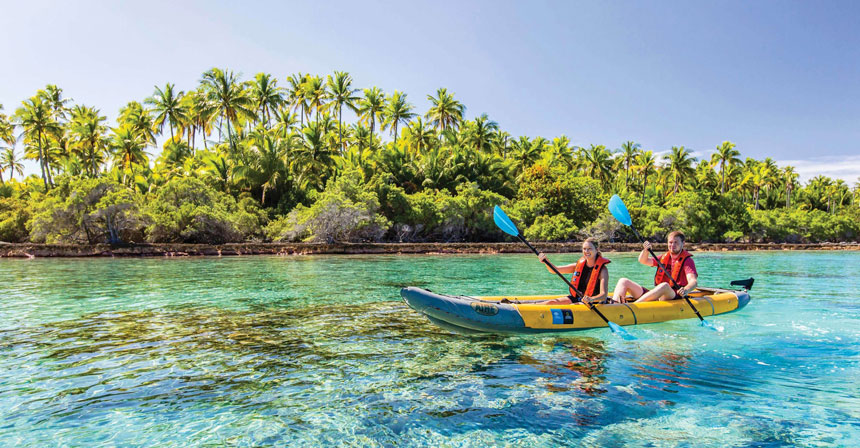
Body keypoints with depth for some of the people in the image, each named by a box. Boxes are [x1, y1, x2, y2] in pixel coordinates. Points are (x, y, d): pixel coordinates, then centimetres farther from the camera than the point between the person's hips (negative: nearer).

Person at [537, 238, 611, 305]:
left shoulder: (602, 270, -11)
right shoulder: (579, 265, 5)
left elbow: (603, 295, -23)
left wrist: (591, 299, -44)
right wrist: (545, 261, -15)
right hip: (575, 298, 6)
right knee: (552, 302, -18)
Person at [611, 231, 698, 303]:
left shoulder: (687, 260, 0)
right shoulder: (664, 257, 18)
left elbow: (694, 281, -15)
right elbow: (643, 261, 17)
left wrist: (686, 290, -38)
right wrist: (645, 250, -5)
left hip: (675, 298, -6)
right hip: (656, 296, 6)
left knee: (665, 285, -41)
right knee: (624, 281, -3)